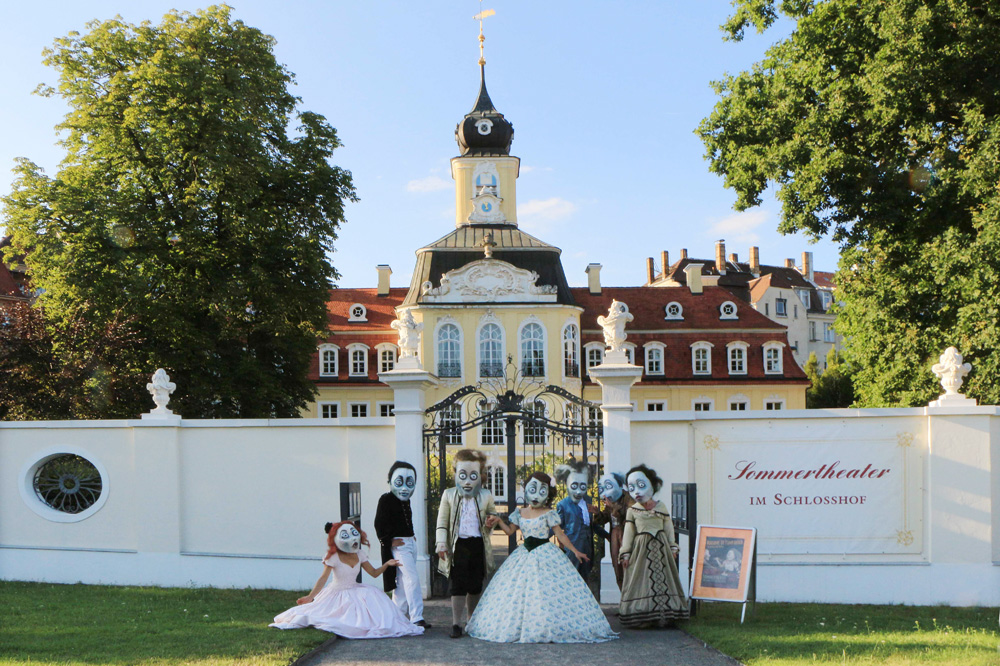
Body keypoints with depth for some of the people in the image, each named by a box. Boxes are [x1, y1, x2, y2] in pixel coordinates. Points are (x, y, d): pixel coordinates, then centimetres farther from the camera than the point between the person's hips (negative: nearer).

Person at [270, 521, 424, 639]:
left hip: (355, 591, 5)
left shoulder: (359, 555, 3)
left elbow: (374, 573, 8)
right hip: (338, 594, -5)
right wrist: (310, 596, -26)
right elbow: (323, 578, -17)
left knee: (374, 597, -19)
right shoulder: (333, 558, -14)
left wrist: (386, 565, -10)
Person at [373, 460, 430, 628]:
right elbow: (379, 523, -13)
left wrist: (411, 536, 13)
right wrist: (388, 540, -15)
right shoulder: (386, 500, -9)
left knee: (403, 581, 13)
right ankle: (417, 617, -20)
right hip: (397, 544, -9)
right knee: (412, 578, -17)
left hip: (410, 543, 9)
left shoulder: (405, 501, 16)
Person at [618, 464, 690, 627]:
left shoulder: (661, 507, 9)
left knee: (662, 580, -1)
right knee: (642, 581, -5)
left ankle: (664, 616, 1)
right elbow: (628, 532, 5)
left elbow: (669, 527, 11)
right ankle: (643, 618, -5)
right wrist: (626, 553, -1)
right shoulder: (632, 511, 6)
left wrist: (673, 547, 6)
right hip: (641, 549, -1)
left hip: (661, 547, 1)